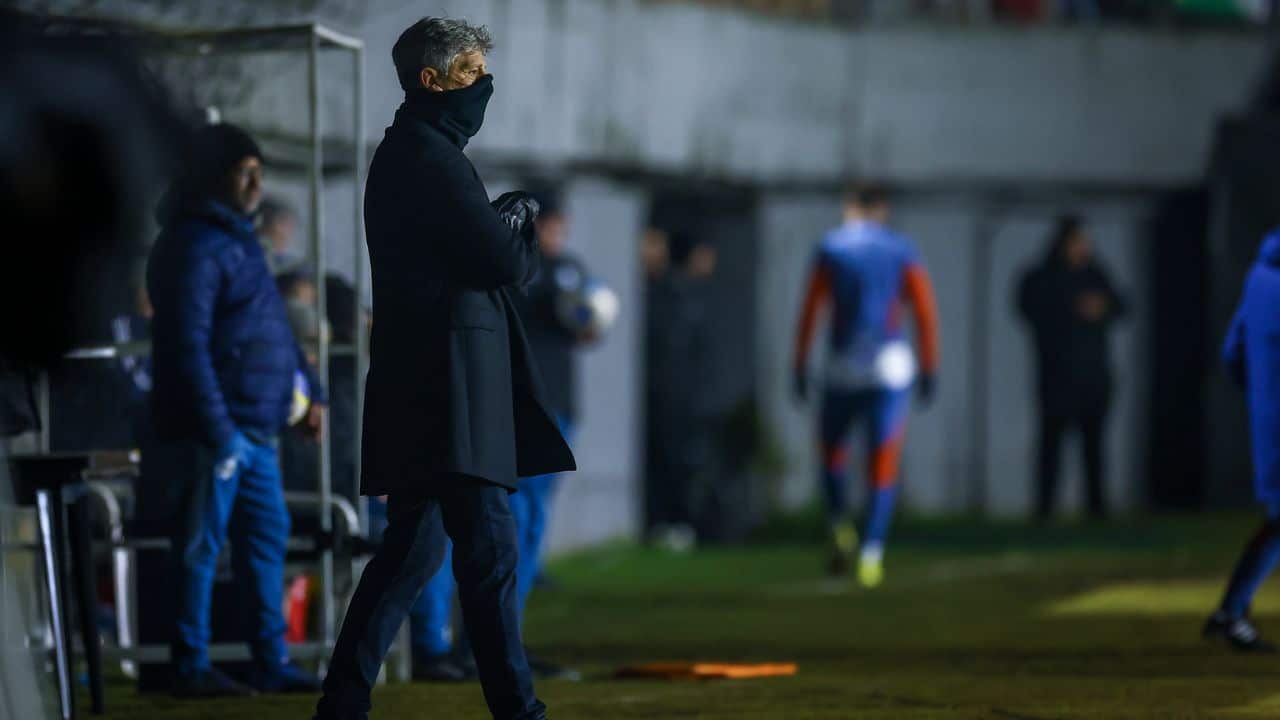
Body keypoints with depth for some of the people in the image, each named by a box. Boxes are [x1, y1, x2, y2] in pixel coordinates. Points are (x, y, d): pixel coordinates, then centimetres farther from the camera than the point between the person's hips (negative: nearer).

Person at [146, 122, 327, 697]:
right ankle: (191, 668, 2)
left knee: (266, 536, 10)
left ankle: (272, 664, 15)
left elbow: (275, 326, 26)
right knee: (201, 542, -3)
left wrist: (309, 390, 21)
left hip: (255, 428, 10)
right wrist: (217, 430, -22)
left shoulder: (238, 238, 17)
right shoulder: (194, 248, -14)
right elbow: (187, 347, -20)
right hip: (213, 428, -10)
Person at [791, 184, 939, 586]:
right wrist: (929, 368, 4)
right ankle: (872, 551, -9)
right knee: (884, 464, 3)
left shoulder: (830, 249, 4)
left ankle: (841, 527, 1)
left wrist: (800, 366, -2)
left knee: (832, 448, 19)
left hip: (843, 368, 0)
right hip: (890, 369, 0)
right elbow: (925, 312, -1)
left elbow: (810, 310, -3)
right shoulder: (901, 251, 5)